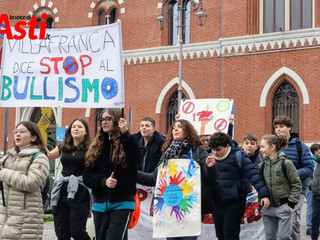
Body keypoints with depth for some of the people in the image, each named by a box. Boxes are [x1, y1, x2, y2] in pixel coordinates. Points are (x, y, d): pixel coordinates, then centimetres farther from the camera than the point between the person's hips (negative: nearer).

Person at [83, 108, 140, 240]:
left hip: (122, 204, -5)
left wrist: (125, 134, -28)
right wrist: (104, 181, -13)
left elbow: (135, 159, -24)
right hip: (100, 203, 5)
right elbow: (87, 176, 6)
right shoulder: (97, 146, 11)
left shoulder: (127, 142, -1)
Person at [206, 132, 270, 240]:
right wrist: (208, 168, -8)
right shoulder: (212, 158, 7)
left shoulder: (238, 156, -11)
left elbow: (253, 174, -14)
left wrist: (263, 194, -22)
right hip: (217, 202, 6)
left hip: (234, 202, -6)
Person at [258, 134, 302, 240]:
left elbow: (296, 185, -5)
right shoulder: (262, 165, 6)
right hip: (267, 207, 5)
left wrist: (291, 204, -9)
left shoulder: (286, 163, -8)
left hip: (283, 207, -5)